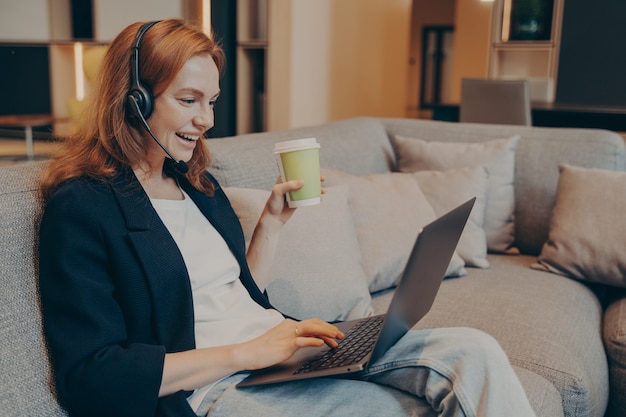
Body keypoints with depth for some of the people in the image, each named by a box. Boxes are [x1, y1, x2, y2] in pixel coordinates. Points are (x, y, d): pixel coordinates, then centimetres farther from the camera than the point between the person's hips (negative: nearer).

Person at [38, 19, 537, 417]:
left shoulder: (198, 183, 15)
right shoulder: (81, 207, -7)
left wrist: (274, 218, 8)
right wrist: (246, 352, -18)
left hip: (281, 346, 7)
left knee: (472, 351, -12)